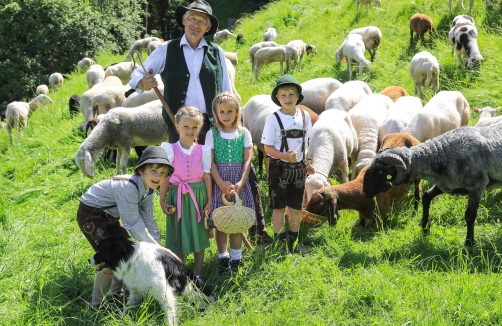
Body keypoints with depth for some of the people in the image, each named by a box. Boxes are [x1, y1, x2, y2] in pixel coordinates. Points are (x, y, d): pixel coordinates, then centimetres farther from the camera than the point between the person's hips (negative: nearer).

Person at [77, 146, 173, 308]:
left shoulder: (147, 189, -6)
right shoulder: (128, 187, -34)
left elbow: (149, 221, -1)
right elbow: (133, 225, -30)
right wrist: (154, 246, -18)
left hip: (110, 216, 9)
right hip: (90, 214, -9)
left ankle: (116, 294, 30)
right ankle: (97, 305, 0)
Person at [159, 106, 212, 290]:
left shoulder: (203, 150, 1)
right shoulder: (170, 150, -3)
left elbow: (207, 176, 3)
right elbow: (165, 177, -2)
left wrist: (209, 201, 1)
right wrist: (163, 200, -3)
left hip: (198, 195, 1)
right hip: (178, 196, -1)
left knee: (198, 235, 7)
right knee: (178, 236, 6)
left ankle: (198, 275, 15)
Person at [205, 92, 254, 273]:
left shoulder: (244, 133, 4)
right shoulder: (212, 134, 2)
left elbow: (247, 160, 0)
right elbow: (210, 162, -4)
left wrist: (241, 182, -14)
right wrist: (222, 183, -15)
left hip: (239, 183, 0)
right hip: (219, 181, 0)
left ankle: (236, 259, 12)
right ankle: (223, 258, 13)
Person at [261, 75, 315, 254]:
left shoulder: (304, 116, 0)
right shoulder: (273, 119, -12)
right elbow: (267, 147, -12)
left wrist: (306, 163, 14)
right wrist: (286, 156, -26)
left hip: (299, 167, 4)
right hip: (279, 167, -4)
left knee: (296, 207, 12)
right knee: (279, 206, 6)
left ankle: (293, 239, 28)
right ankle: (278, 239, 18)